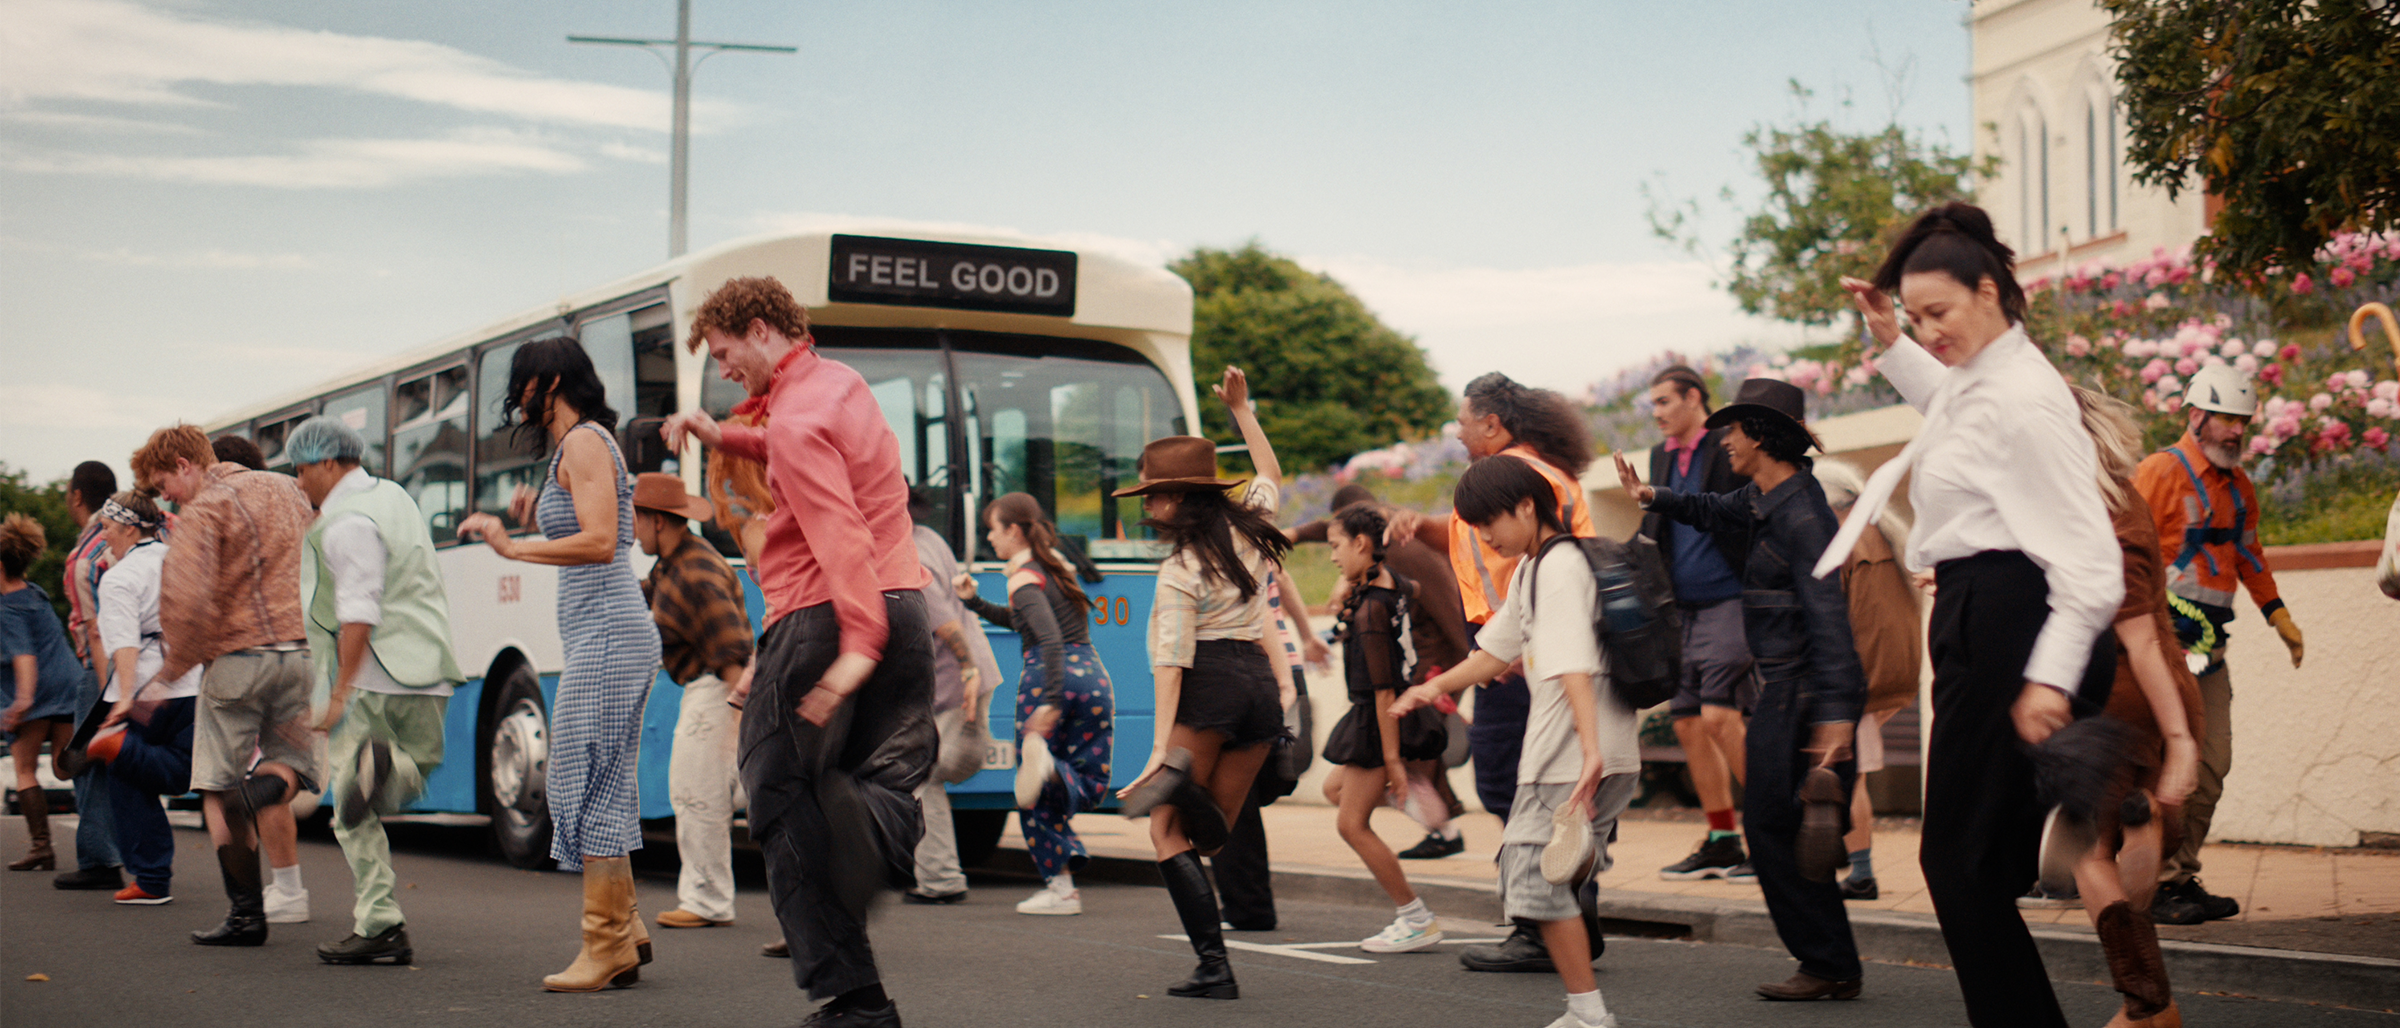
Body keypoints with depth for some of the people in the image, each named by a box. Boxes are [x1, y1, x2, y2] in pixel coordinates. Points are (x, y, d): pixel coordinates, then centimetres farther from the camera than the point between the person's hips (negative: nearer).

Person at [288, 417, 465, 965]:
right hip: (428, 674, 9)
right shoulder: (395, 496, 17)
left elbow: (359, 614, -19)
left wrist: (340, 693, -19)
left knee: (354, 815, -1)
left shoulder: (347, 523, -12)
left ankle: (379, 926, -4)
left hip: (374, 679, -8)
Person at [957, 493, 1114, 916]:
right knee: (1091, 785, 9)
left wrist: (1050, 701, -27)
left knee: (1035, 797, 6)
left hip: (1046, 678, -7)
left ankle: (1060, 886, -2)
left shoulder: (1024, 578, -6)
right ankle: (1050, 767, -27)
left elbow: (1050, 638, -21)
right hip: (1091, 675, 7)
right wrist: (975, 603, 22)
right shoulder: (1057, 565, 19)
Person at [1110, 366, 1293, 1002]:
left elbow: (1171, 662, -16)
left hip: (1210, 687, -7)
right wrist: (1241, 408, 36)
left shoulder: (1180, 570, -8)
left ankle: (1214, 966, -17)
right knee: (1210, 834, 9)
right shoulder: (1250, 528, 10)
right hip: (1261, 684, 7)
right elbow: (1271, 474, 34)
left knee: (1169, 833, 1)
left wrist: (1160, 743, -20)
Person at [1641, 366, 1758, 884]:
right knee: (1688, 723, 6)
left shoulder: (1731, 444, -5)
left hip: (1728, 602, -7)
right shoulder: (1660, 456, 16)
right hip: (1681, 609, 8)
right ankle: (1721, 841, 15)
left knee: (1719, 716, -16)